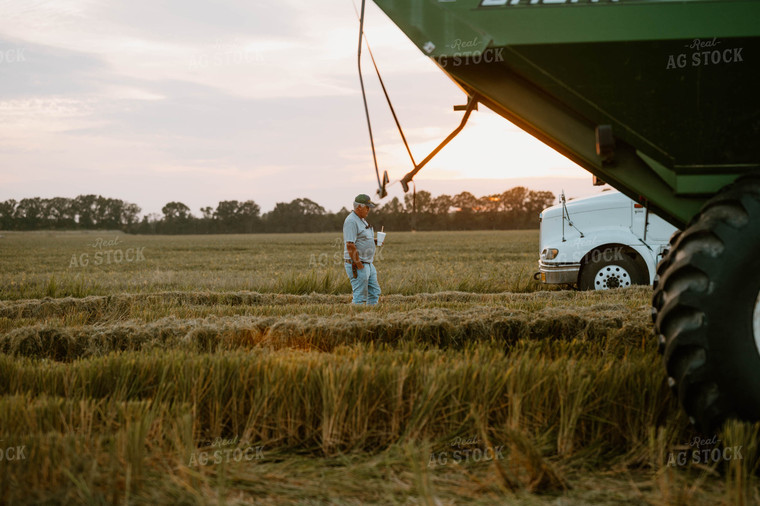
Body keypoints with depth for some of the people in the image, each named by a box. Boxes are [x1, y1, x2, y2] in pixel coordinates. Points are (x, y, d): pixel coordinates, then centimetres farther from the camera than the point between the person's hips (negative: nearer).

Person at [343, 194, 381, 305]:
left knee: (375, 293, 12)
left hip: (368, 264, 10)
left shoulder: (362, 220, 16)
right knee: (360, 296, -7)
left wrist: (374, 240, 7)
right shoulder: (351, 221, -16)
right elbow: (350, 245, -22)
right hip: (357, 265, -10)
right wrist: (359, 265, -22)